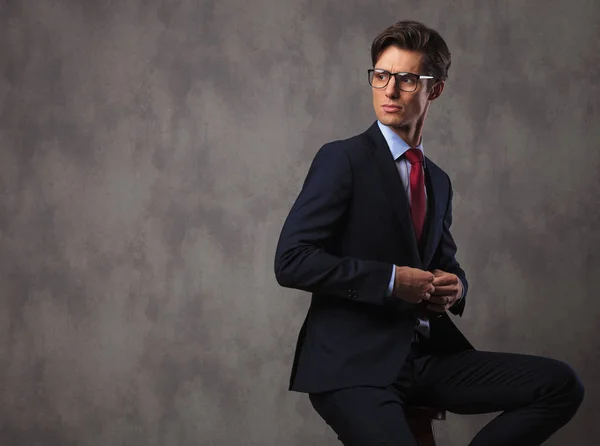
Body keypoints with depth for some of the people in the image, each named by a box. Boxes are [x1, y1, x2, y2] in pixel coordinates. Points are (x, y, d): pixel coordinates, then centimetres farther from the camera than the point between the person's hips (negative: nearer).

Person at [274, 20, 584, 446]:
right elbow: (291, 260, -12)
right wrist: (391, 281, -16)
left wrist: (455, 286, 3)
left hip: (428, 357, 7)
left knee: (561, 384, -11)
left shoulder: (439, 181, 17)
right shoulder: (342, 159, -3)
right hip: (352, 364, -7)